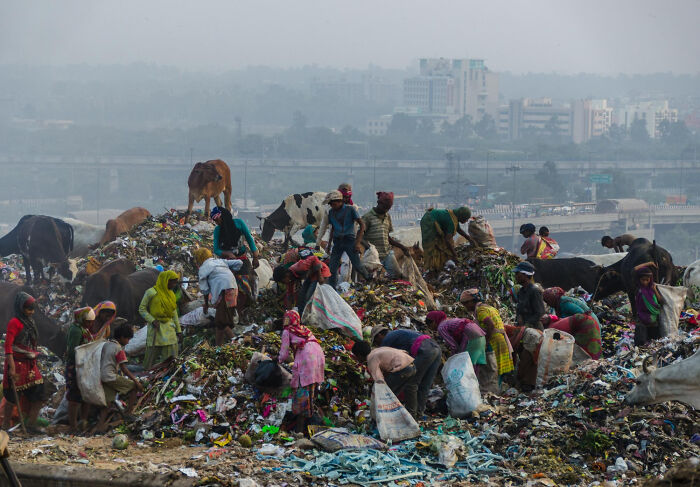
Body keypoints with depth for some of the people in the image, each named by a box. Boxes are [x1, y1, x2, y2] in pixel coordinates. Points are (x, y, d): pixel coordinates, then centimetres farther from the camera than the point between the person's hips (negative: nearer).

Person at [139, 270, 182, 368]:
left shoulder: (171, 294, 14)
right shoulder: (151, 292, -5)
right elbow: (142, 309, -3)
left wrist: (178, 330, 18)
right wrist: (152, 320, -15)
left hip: (169, 328, 6)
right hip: (156, 328, -6)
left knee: (171, 360, 0)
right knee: (152, 356, 0)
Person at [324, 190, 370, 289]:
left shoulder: (350, 209, -5)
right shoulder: (331, 212, 9)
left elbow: (362, 225, -5)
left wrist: (358, 242, -12)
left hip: (349, 240, -4)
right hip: (337, 242, 4)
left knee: (357, 266, -5)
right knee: (332, 267, -4)